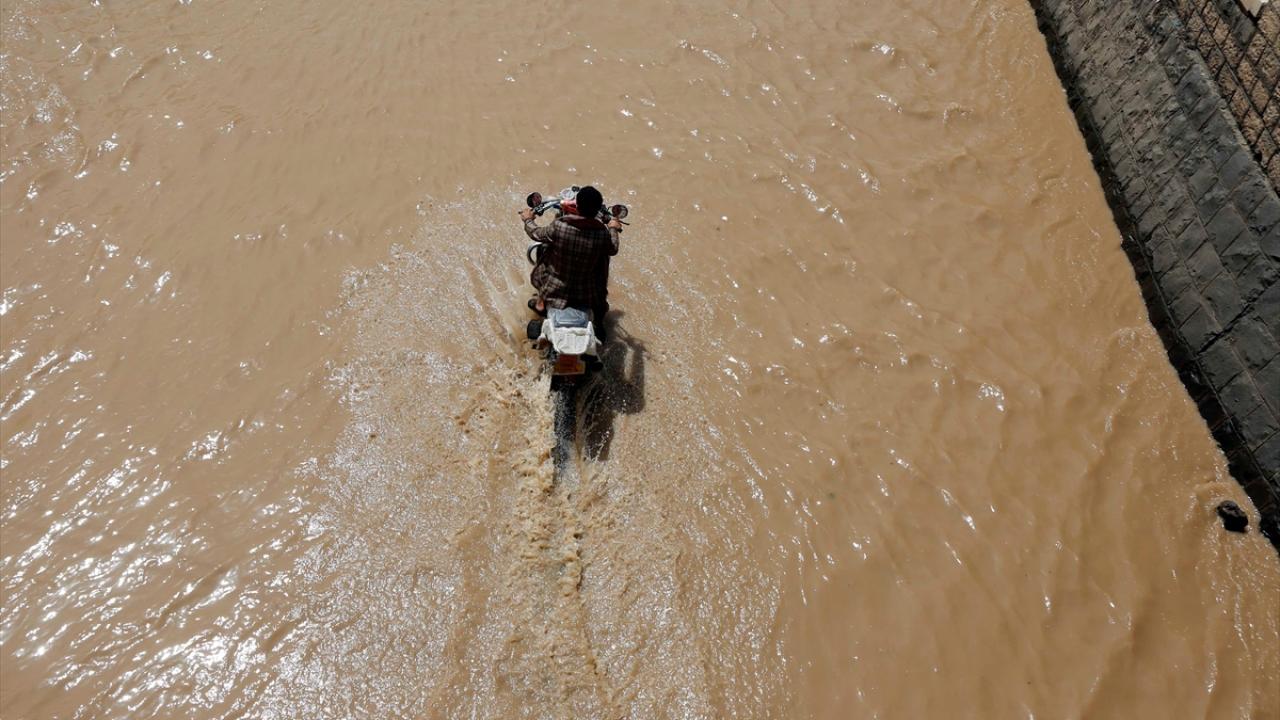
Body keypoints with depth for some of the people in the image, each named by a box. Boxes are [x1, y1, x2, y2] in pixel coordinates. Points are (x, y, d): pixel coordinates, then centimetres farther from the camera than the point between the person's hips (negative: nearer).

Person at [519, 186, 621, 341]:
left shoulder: (558, 226, -23)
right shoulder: (603, 233, -21)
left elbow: (536, 234, -4)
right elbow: (613, 250, 0)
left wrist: (528, 220, 18)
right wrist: (613, 229, 20)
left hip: (556, 289, 0)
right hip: (587, 292, 0)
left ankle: (540, 304, 51)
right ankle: (599, 326, 44)